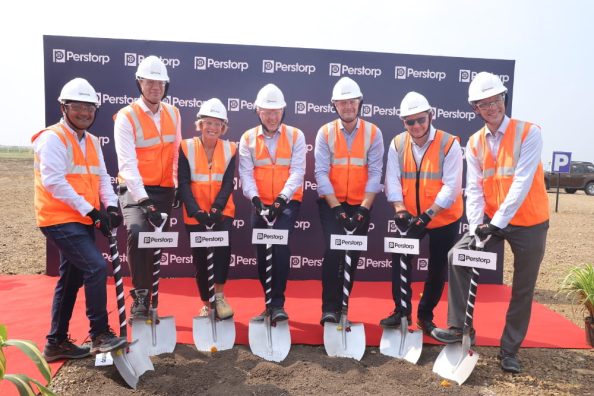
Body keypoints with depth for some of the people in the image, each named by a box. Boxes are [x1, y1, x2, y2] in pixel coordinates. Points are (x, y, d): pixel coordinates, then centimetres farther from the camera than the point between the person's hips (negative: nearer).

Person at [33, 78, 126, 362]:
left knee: (71, 279, 13)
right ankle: (99, 335, -6)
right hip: (60, 219, -9)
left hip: (83, 221, 9)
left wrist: (111, 206, -7)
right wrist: (91, 210, -21)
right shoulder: (53, 138, -10)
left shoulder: (91, 142, 15)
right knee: (96, 267, -19)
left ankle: (56, 343, 26)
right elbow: (53, 181, -19)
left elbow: (102, 178, 11)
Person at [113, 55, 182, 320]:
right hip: (135, 190, -4)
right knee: (138, 233, -28)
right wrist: (144, 201, -26)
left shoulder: (173, 113, 7)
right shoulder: (126, 117, -10)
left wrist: (180, 187, 8)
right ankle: (140, 296, -13)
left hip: (164, 191, 5)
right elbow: (128, 164, -19)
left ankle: (147, 297, 24)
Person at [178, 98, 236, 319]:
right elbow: (183, 183, -9)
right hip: (195, 214, 0)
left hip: (222, 211, 0)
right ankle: (206, 304, 26)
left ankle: (219, 295, -5)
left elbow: (228, 183, -6)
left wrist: (216, 208, -23)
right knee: (200, 258, 6)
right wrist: (196, 211, -22)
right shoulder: (186, 147, -2)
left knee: (223, 246, -24)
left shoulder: (230, 149, 2)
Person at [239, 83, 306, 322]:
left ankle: (277, 304, -11)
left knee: (280, 244, -22)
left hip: (288, 203, -2)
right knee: (262, 254, 7)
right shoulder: (248, 139, 6)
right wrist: (254, 197, -22)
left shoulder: (295, 136, 2)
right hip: (261, 204, 3)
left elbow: (297, 171, -8)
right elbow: (246, 173, -4)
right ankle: (271, 304, 24)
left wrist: (282, 197, -23)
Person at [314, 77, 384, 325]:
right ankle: (330, 307, 0)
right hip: (331, 203, -1)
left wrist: (363, 209, -15)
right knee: (333, 251, -14)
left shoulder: (373, 133, -1)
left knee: (352, 255, 7)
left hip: (360, 204, 1)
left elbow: (375, 173, -7)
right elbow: (321, 173, -9)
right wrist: (337, 208, -17)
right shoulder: (325, 133, -2)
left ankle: (341, 307, 23)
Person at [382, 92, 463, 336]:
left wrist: (428, 215, -26)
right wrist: (400, 210, -21)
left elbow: (451, 186, -19)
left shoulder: (449, 144, -14)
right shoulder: (397, 144, -3)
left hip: (444, 218, -2)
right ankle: (401, 310, 22)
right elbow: (392, 180, -7)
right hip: (410, 217, 2)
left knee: (438, 269, 10)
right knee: (400, 262, 3)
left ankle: (425, 315, 29)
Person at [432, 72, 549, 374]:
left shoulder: (528, 133, -12)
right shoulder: (475, 143, 2)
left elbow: (522, 182, -21)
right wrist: (477, 227, -17)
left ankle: (510, 349, 23)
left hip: (529, 223, -3)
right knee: (457, 256, -12)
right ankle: (458, 327, 1)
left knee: (523, 290, 6)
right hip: (490, 219, 4)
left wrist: (498, 222, -27)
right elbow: (474, 189, -4)